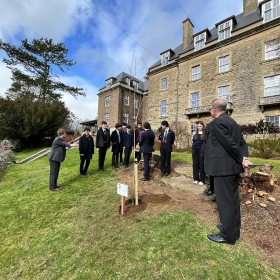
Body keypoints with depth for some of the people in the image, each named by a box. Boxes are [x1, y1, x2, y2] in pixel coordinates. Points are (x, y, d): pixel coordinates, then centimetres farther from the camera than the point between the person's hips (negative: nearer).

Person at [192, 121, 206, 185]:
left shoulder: (205, 133, -4)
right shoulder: (194, 133, 9)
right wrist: (193, 149, 10)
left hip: (202, 151, -4)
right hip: (195, 150, 4)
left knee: (201, 165, 1)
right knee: (195, 164, 8)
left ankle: (202, 180, 10)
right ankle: (196, 179, 18)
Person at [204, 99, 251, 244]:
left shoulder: (217, 122, -14)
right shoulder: (233, 122, 15)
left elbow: (229, 143, -19)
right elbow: (242, 142, 11)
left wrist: (241, 159, -8)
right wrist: (244, 158, -1)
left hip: (223, 167, -10)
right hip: (233, 166, 10)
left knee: (224, 201, 2)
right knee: (232, 199, 18)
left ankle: (228, 235, 17)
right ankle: (233, 229, 34)